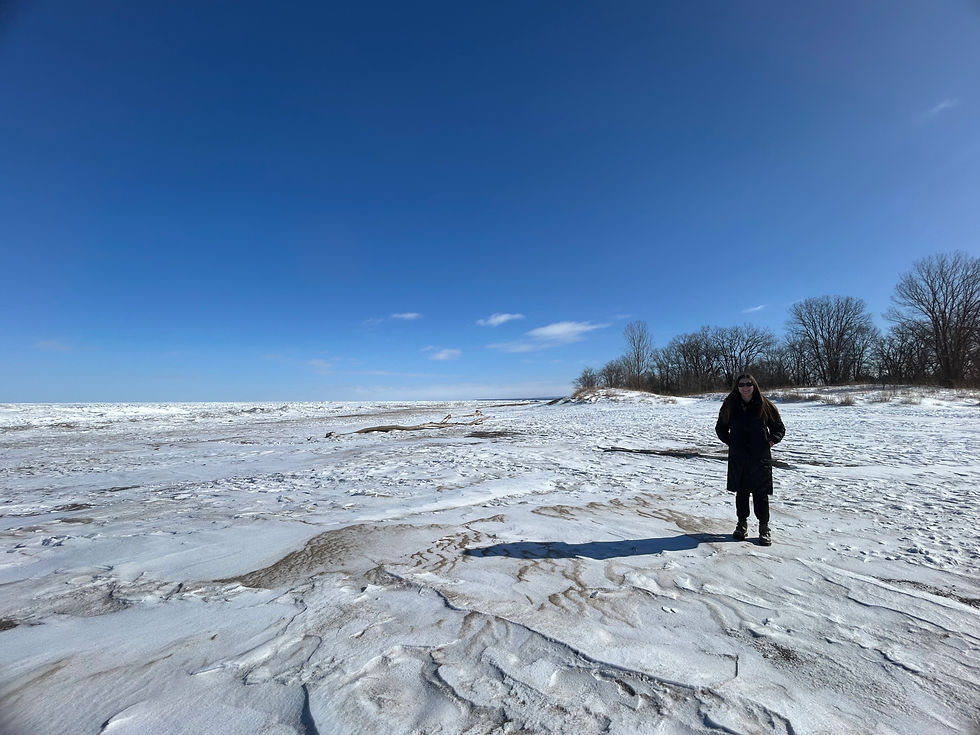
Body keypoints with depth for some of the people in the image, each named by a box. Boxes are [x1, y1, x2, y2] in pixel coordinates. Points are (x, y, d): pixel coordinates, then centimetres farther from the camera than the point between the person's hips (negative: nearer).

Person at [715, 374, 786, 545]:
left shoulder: (764, 405, -1)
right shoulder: (731, 406, 4)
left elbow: (779, 428, 10)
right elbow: (720, 428, 16)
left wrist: (770, 441, -4)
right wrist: (730, 441, 3)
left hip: (760, 458, -2)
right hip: (738, 459, 2)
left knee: (760, 494, 3)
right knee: (741, 492, 10)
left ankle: (764, 527, 18)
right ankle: (742, 524, 24)